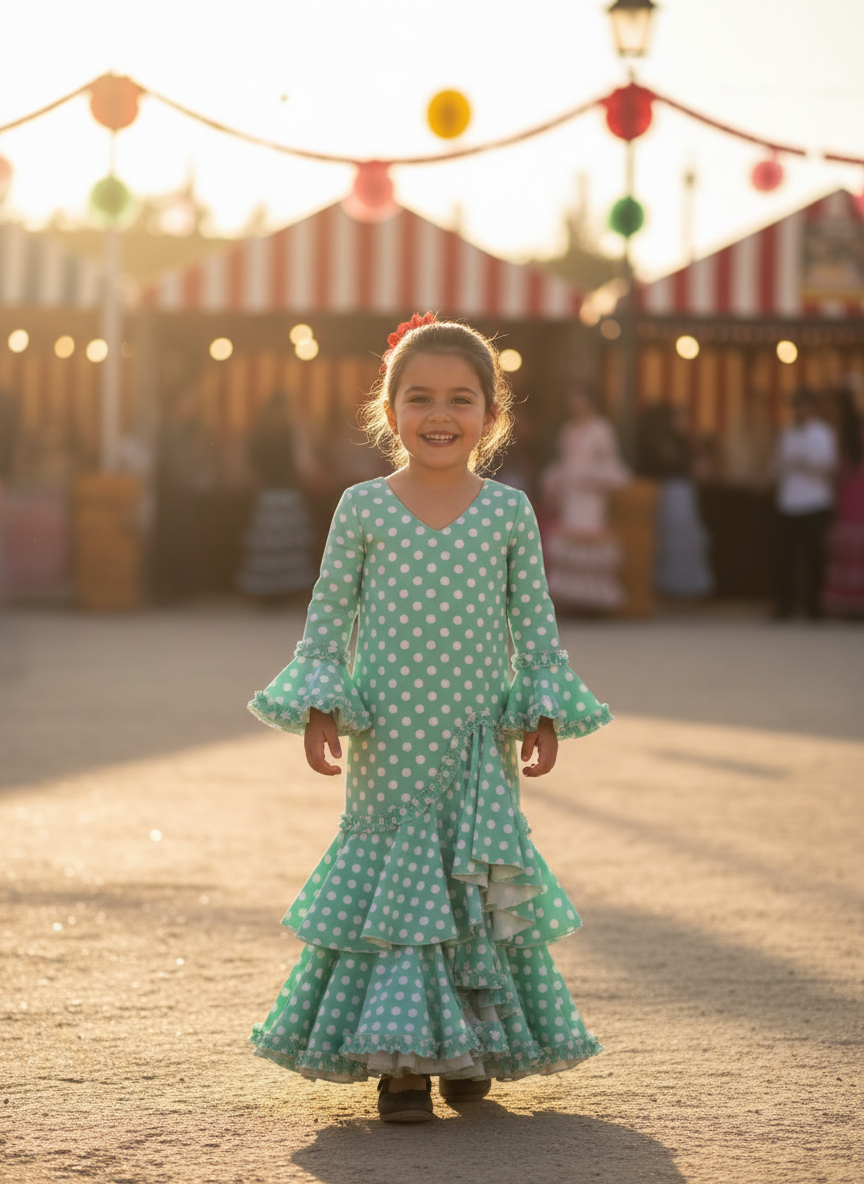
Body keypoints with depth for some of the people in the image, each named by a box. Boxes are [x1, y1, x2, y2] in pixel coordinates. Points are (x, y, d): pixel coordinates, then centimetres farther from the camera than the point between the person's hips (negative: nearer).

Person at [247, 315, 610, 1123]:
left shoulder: (509, 511, 2)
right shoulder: (362, 509, -1)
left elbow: (535, 625, 7)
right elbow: (328, 620, 3)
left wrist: (544, 711, -1)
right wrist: (318, 707, -6)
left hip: (478, 744, 1)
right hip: (386, 744, -1)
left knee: (480, 887, 6)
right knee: (390, 876, 0)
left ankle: (475, 1044, 21)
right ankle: (398, 1057, 7)